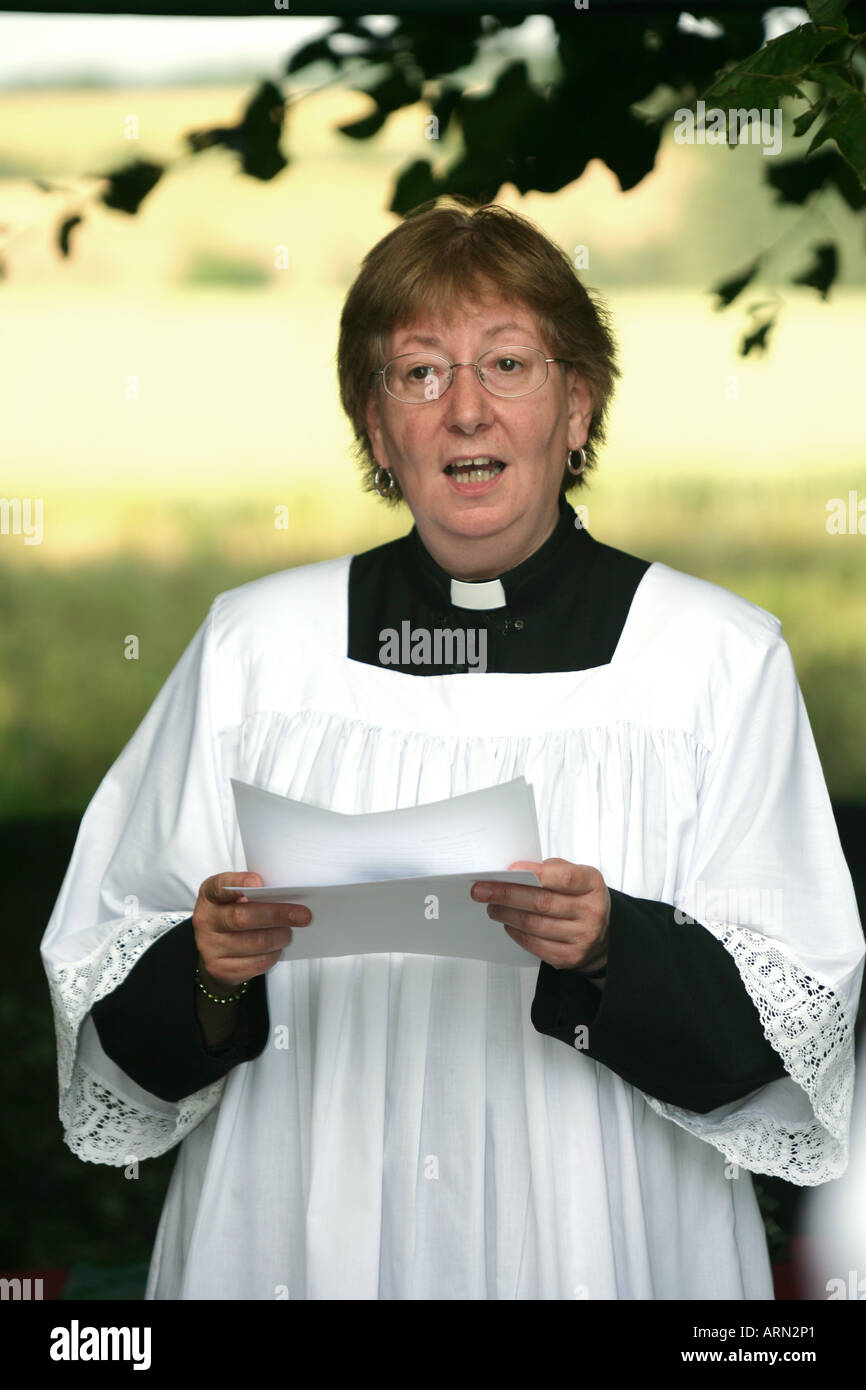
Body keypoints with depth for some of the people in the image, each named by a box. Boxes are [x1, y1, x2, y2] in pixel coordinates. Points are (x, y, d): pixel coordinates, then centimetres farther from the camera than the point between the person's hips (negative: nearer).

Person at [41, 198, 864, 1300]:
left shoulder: (722, 657, -3)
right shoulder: (252, 643, 2)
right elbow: (104, 1007, 2)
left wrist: (612, 951, -22)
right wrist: (206, 973, -18)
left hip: (598, 1250, -1)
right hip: (301, 1249, 1)